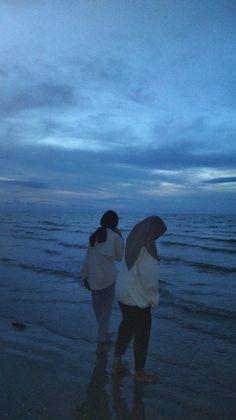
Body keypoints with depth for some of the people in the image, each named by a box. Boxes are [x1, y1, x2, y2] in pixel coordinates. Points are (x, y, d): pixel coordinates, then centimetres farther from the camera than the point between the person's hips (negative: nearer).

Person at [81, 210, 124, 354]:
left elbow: (87, 258, 7)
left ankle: (105, 335, 35)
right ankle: (101, 342, 7)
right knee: (106, 310, 7)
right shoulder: (115, 237, -7)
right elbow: (119, 257, 5)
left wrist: (84, 276, 14)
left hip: (93, 278, 4)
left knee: (98, 309, 18)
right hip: (109, 278, -4)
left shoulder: (94, 236, 6)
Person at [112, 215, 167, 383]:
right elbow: (149, 281, -24)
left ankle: (117, 363, 38)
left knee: (126, 326, 25)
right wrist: (154, 301, -7)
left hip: (123, 295, 8)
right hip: (138, 300, -8)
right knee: (142, 334, 12)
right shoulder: (146, 251, -27)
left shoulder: (132, 244, -2)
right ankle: (139, 372, 31)